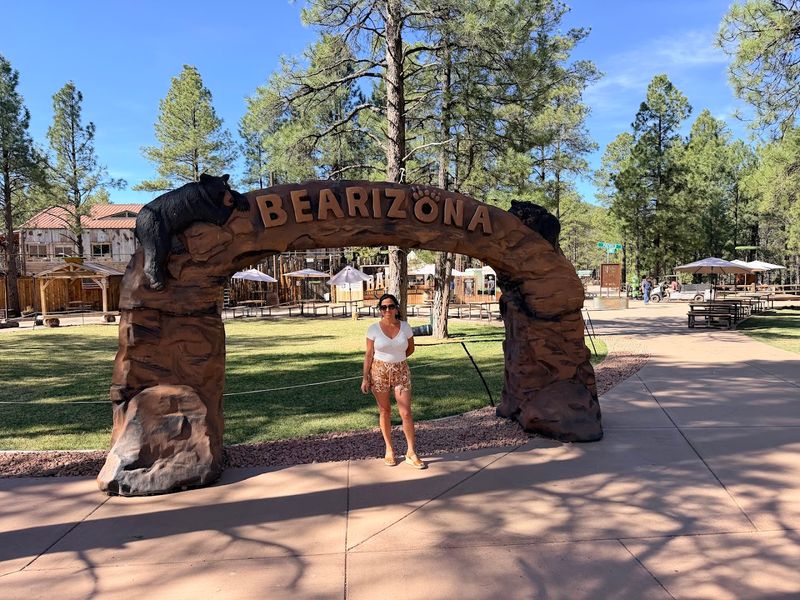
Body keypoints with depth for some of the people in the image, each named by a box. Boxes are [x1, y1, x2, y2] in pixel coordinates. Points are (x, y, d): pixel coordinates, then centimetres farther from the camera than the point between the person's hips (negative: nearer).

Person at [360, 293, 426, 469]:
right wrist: (365, 378, -7)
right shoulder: (373, 329, -6)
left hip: (401, 372, 1)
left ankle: (411, 453, 10)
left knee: (406, 413, -3)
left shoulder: (405, 327, -2)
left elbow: (411, 349, 13)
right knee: (385, 412, 9)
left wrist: (395, 360, 9)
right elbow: (369, 355, -3)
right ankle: (389, 450, 24)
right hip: (379, 372, -1)